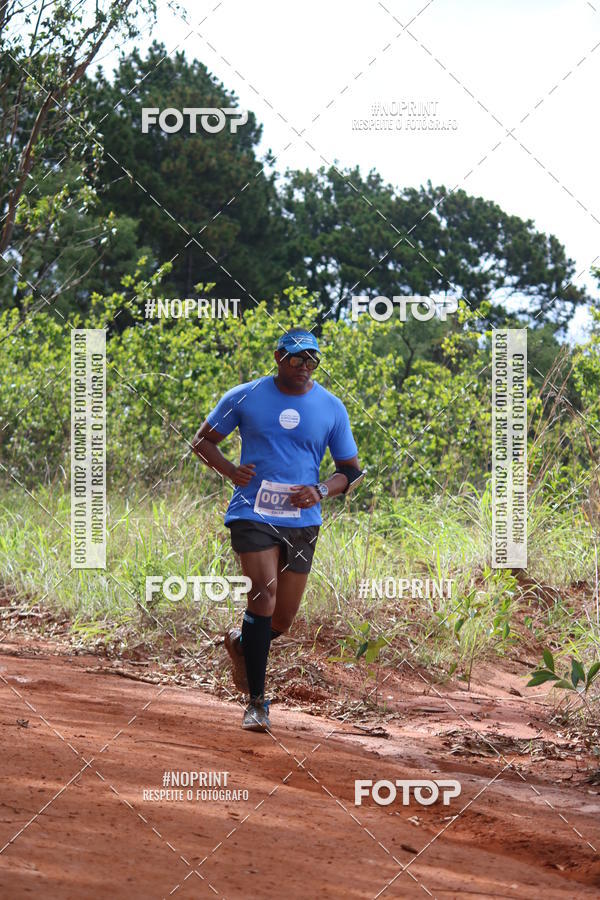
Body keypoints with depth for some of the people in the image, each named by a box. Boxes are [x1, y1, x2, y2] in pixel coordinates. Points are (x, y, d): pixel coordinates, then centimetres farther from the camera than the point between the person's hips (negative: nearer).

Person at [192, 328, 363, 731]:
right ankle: (256, 701, -12)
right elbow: (203, 440, 10)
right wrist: (230, 470, -9)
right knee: (264, 593, -20)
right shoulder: (245, 397, 1)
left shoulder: (331, 408, 5)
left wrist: (321, 491, -10)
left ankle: (241, 643, 41)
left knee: (283, 619, 5)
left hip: (302, 521, 3)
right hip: (253, 513, -3)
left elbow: (352, 470, 11)